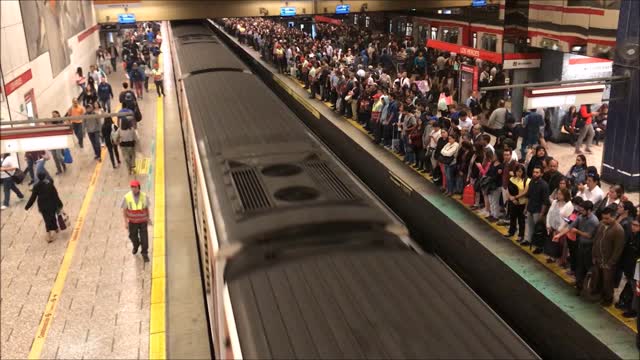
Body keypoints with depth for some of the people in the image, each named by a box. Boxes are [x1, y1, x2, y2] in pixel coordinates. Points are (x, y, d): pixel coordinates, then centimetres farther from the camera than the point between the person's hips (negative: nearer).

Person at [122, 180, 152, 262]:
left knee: (144, 237, -1)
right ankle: (136, 246, 52)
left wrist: (149, 219, 6)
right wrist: (126, 222, -9)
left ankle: (145, 253, 17)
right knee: (133, 236, 19)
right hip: (132, 221, 1)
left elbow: (147, 208, 1)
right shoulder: (127, 197, -17)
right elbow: (124, 210, -8)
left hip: (142, 221, -1)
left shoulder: (144, 196, -14)